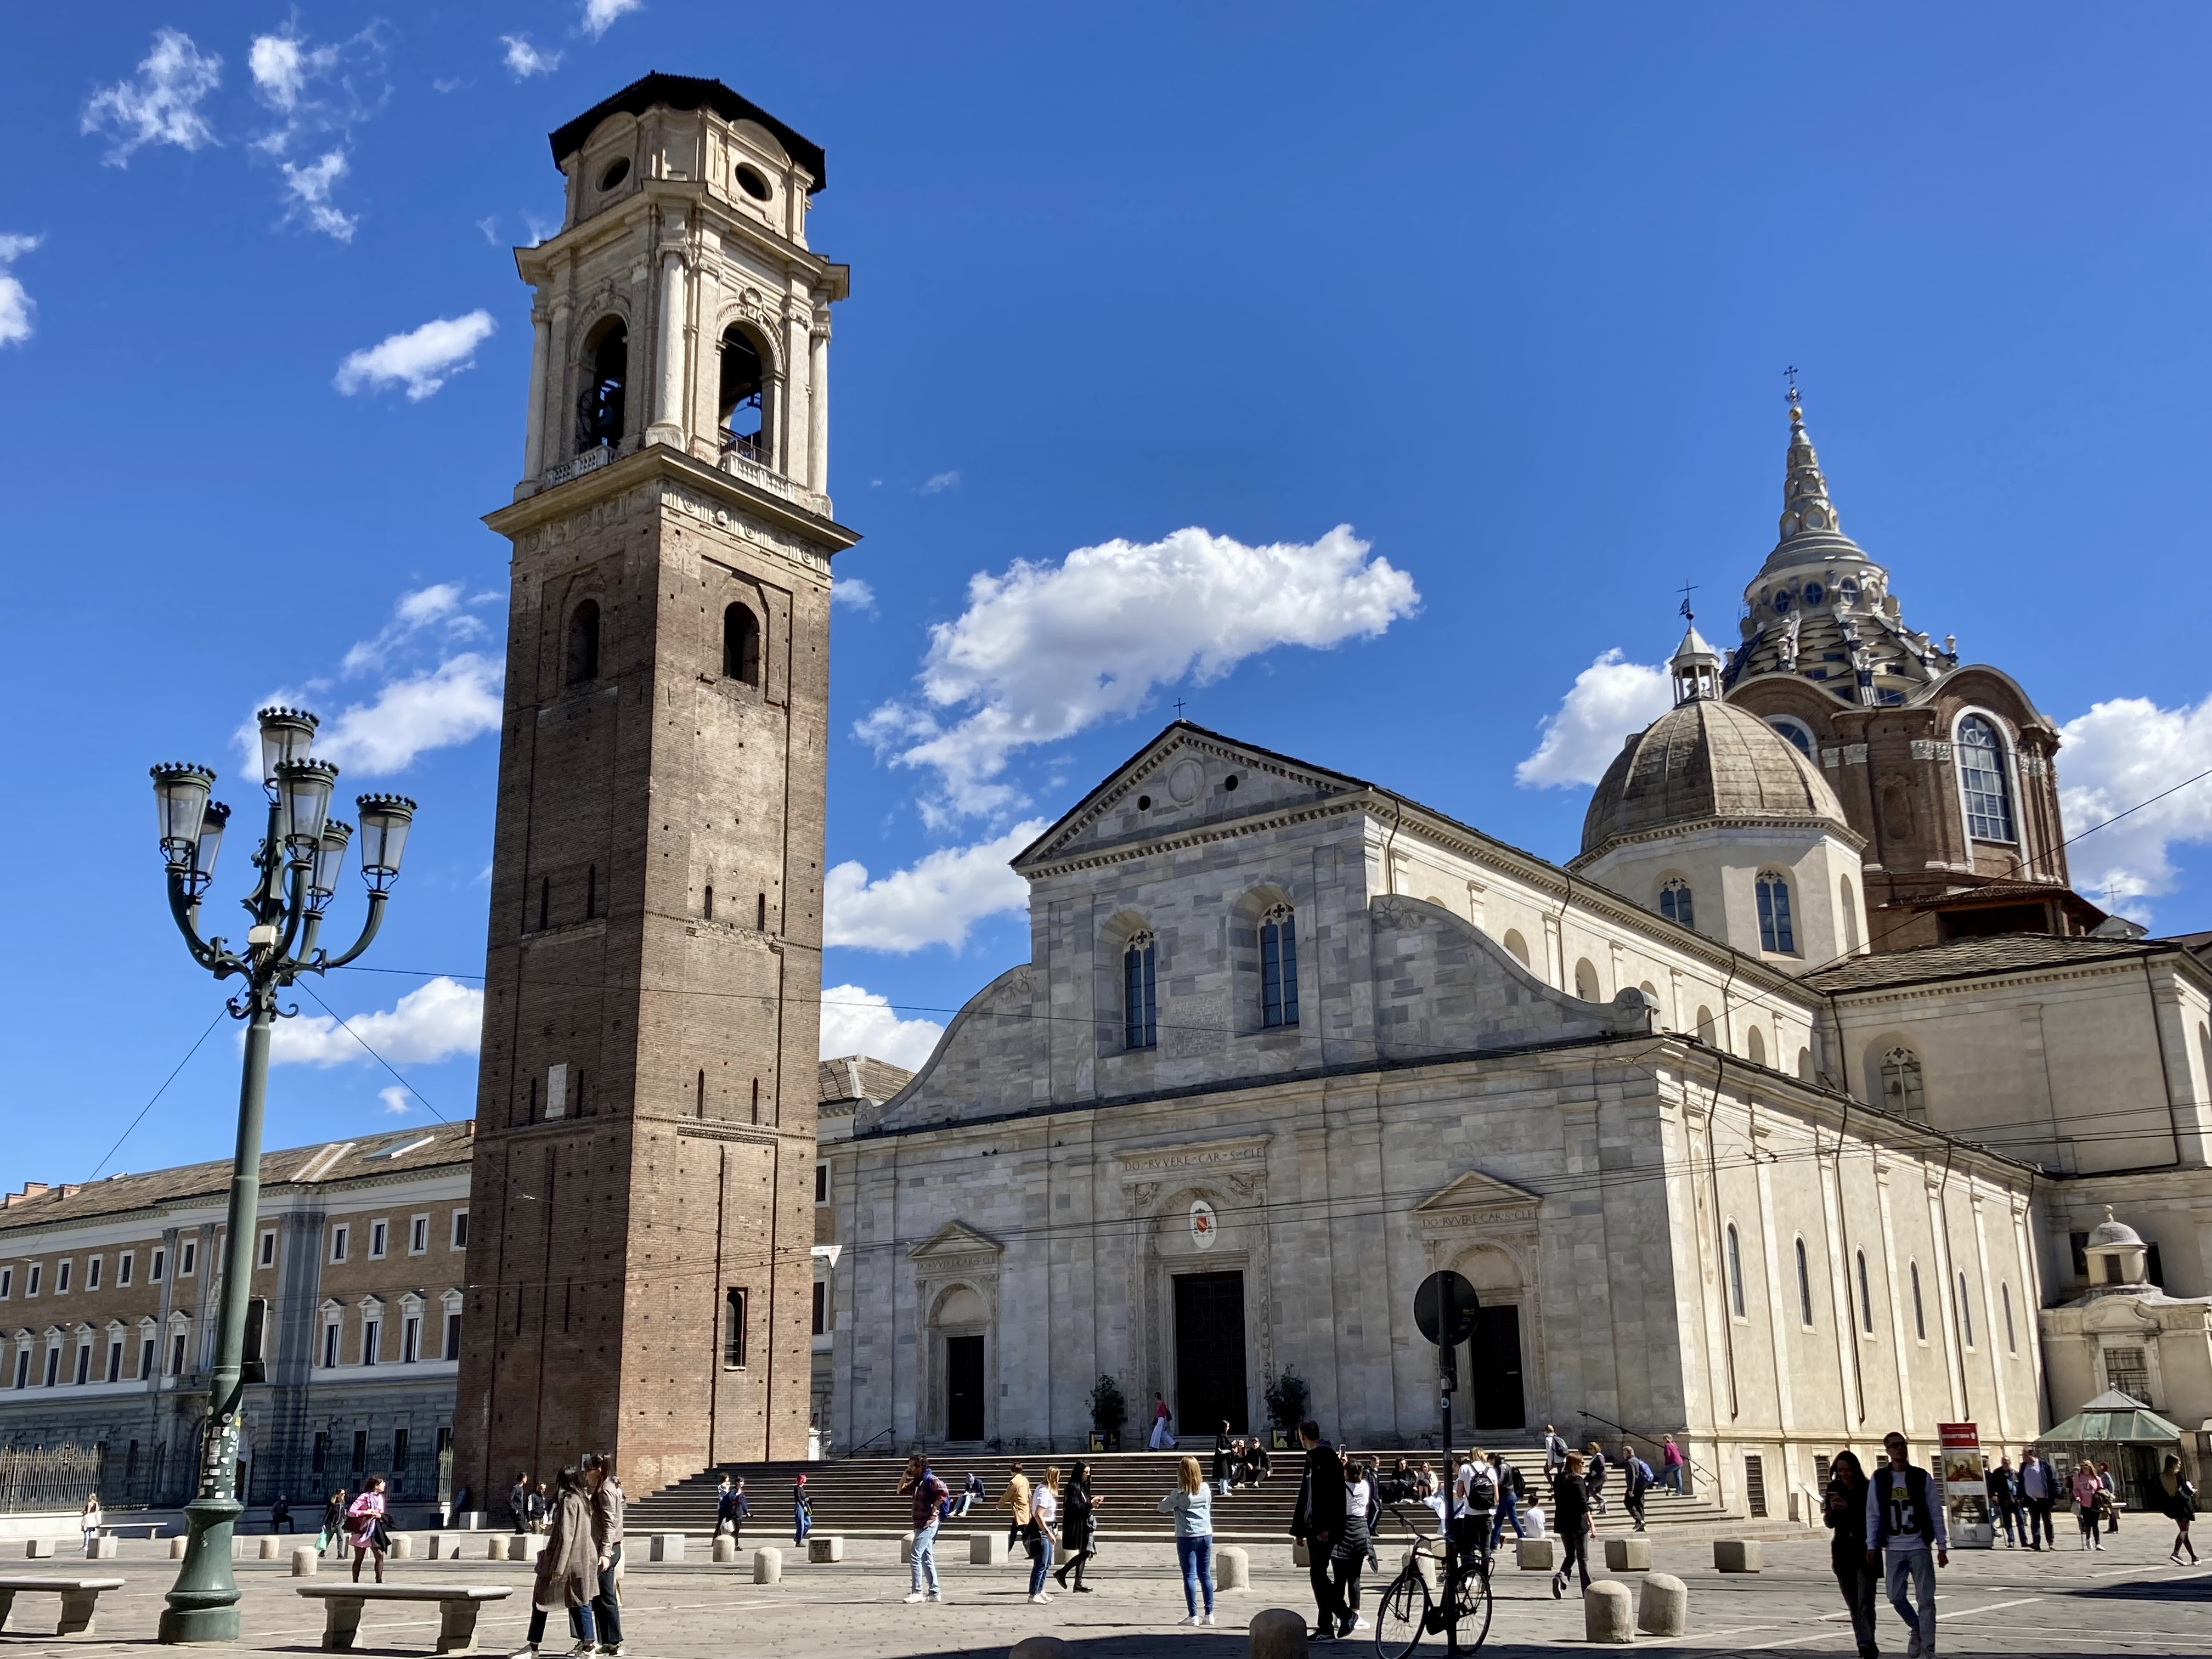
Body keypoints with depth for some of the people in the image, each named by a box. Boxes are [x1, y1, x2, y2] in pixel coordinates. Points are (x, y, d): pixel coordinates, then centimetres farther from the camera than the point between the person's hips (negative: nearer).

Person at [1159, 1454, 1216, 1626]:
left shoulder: (1179, 1494, -12)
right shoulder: (1206, 1489, 1)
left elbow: (1162, 1507, -3)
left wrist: (1169, 1500, 19)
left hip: (1187, 1537, -5)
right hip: (1206, 1535, 5)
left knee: (1189, 1576, 0)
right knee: (1206, 1575, 10)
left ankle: (1193, 1615, -1)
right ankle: (1209, 1614, 12)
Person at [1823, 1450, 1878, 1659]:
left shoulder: (1868, 1489, -4)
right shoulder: (1835, 1489, 6)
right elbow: (1829, 1523, 6)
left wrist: (1850, 1507, -23)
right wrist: (1832, 1509, -16)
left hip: (1865, 1551, -4)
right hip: (1842, 1552, 4)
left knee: (1865, 1600, -17)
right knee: (1853, 1603, 7)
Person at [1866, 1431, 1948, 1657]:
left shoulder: (1921, 1477, -1)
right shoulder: (1879, 1479, 2)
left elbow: (1936, 1513, 1)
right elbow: (1873, 1515, 5)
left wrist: (1942, 1547, -2)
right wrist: (1871, 1546, 0)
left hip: (1920, 1547, -2)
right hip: (1893, 1549, 2)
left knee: (1926, 1599, -2)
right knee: (1896, 1597, 4)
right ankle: (1917, 1629, 31)